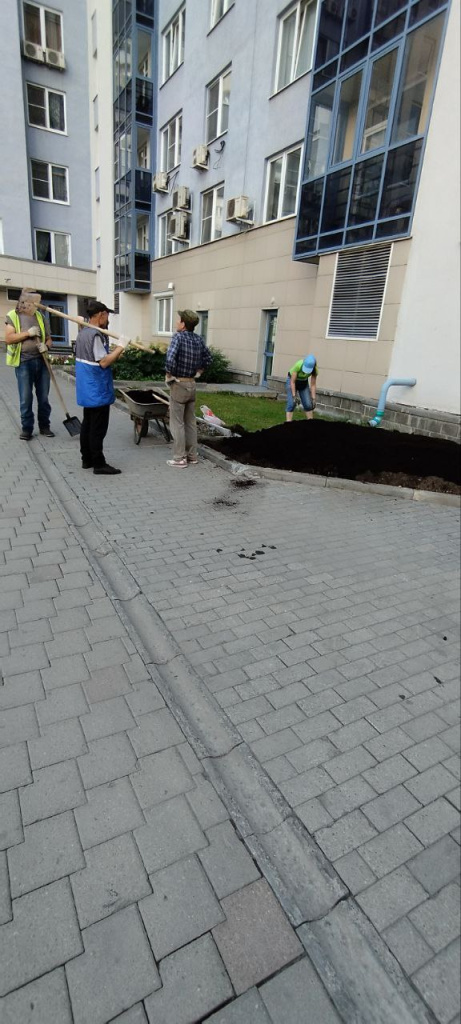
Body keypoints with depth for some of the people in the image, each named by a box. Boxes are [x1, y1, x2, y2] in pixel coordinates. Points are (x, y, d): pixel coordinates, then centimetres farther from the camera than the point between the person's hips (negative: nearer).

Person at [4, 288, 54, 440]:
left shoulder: (40, 316, 12)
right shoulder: (13, 316, 1)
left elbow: (48, 338, 15)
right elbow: (8, 338, -9)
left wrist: (46, 346, -8)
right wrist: (28, 333, -15)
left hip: (41, 361, 4)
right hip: (23, 362, -3)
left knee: (43, 397, 6)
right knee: (26, 398, -1)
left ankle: (44, 426, 17)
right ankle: (26, 428, 9)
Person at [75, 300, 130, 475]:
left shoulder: (82, 332, 13)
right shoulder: (95, 335, -19)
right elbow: (104, 363, -22)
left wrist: (113, 354, 13)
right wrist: (120, 346, -18)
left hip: (87, 390, 10)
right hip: (97, 391, -10)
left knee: (87, 424, 15)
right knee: (98, 428, -4)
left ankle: (87, 459, 24)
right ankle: (99, 464, 3)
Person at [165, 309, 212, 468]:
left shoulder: (178, 337, -15)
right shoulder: (199, 339, 5)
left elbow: (170, 359, -29)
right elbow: (208, 358, 16)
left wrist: (169, 375, -14)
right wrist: (198, 372, 15)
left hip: (179, 384, -7)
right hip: (192, 384, 7)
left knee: (177, 423, 0)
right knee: (190, 421, 14)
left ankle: (179, 458, 4)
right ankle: (192, 455, 19)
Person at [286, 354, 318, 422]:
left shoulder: (314, 370, -25)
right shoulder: (298, 365, -35)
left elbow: (313, 385, -17)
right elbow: (293, 382, -28)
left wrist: (313, 398, -21)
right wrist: (294, 396, -28)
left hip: (304, 382, 3)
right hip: (292, 380, -3)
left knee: (308, 404, -1)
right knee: (291, 403, -14)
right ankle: (288, 423, -14)